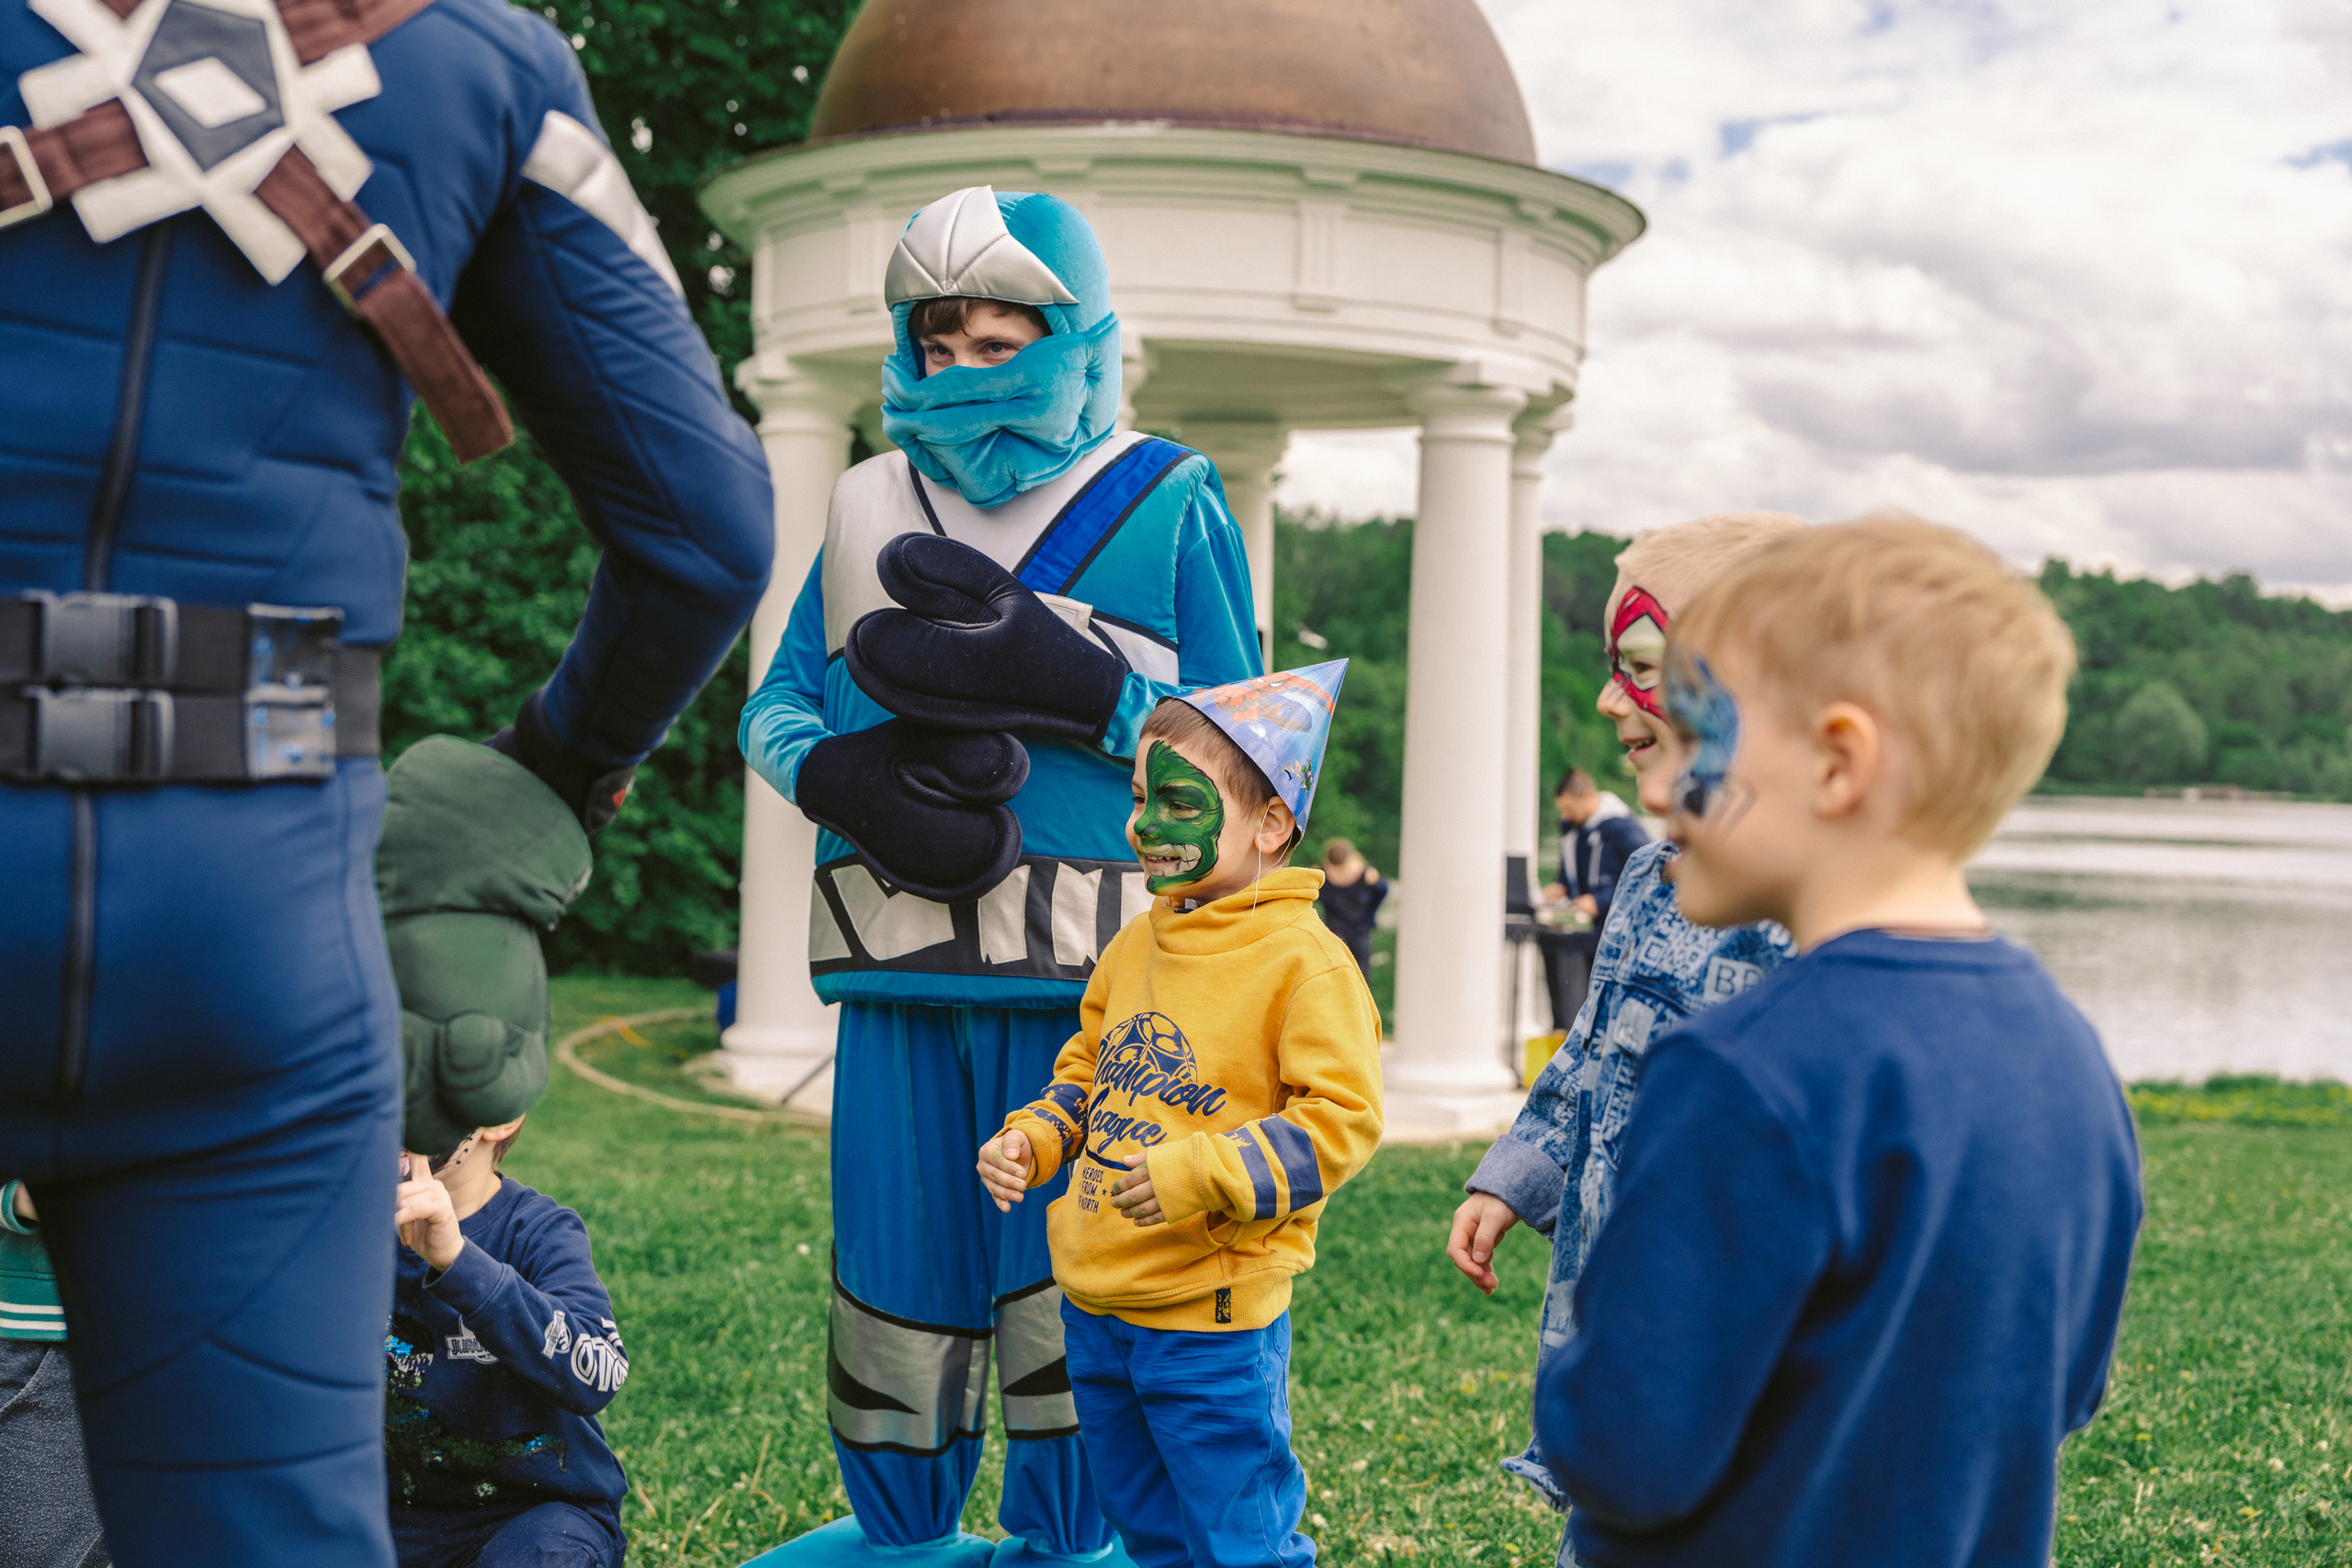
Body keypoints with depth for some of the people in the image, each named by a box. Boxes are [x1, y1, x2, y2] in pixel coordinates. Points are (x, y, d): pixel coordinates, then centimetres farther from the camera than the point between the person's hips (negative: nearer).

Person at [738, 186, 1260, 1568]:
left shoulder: (1167, 504, 4)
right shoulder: (873, 507, 16)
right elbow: (774, 710, 15)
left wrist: (1079, 687, -15)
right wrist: (839, 774, -8)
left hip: (1084, 973, -3)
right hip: (899, 960, 4)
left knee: (1067, 1268, 1)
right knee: (895, 1255, 9)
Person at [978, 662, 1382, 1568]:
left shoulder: (1304, 963, -14)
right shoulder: (1134, 946, 10)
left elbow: (1340, 1120, -20)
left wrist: (1201, 1176, -27)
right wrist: (1028, 1141, 4)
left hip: (1212, 1318, -7)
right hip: (1094, 1303, 8)